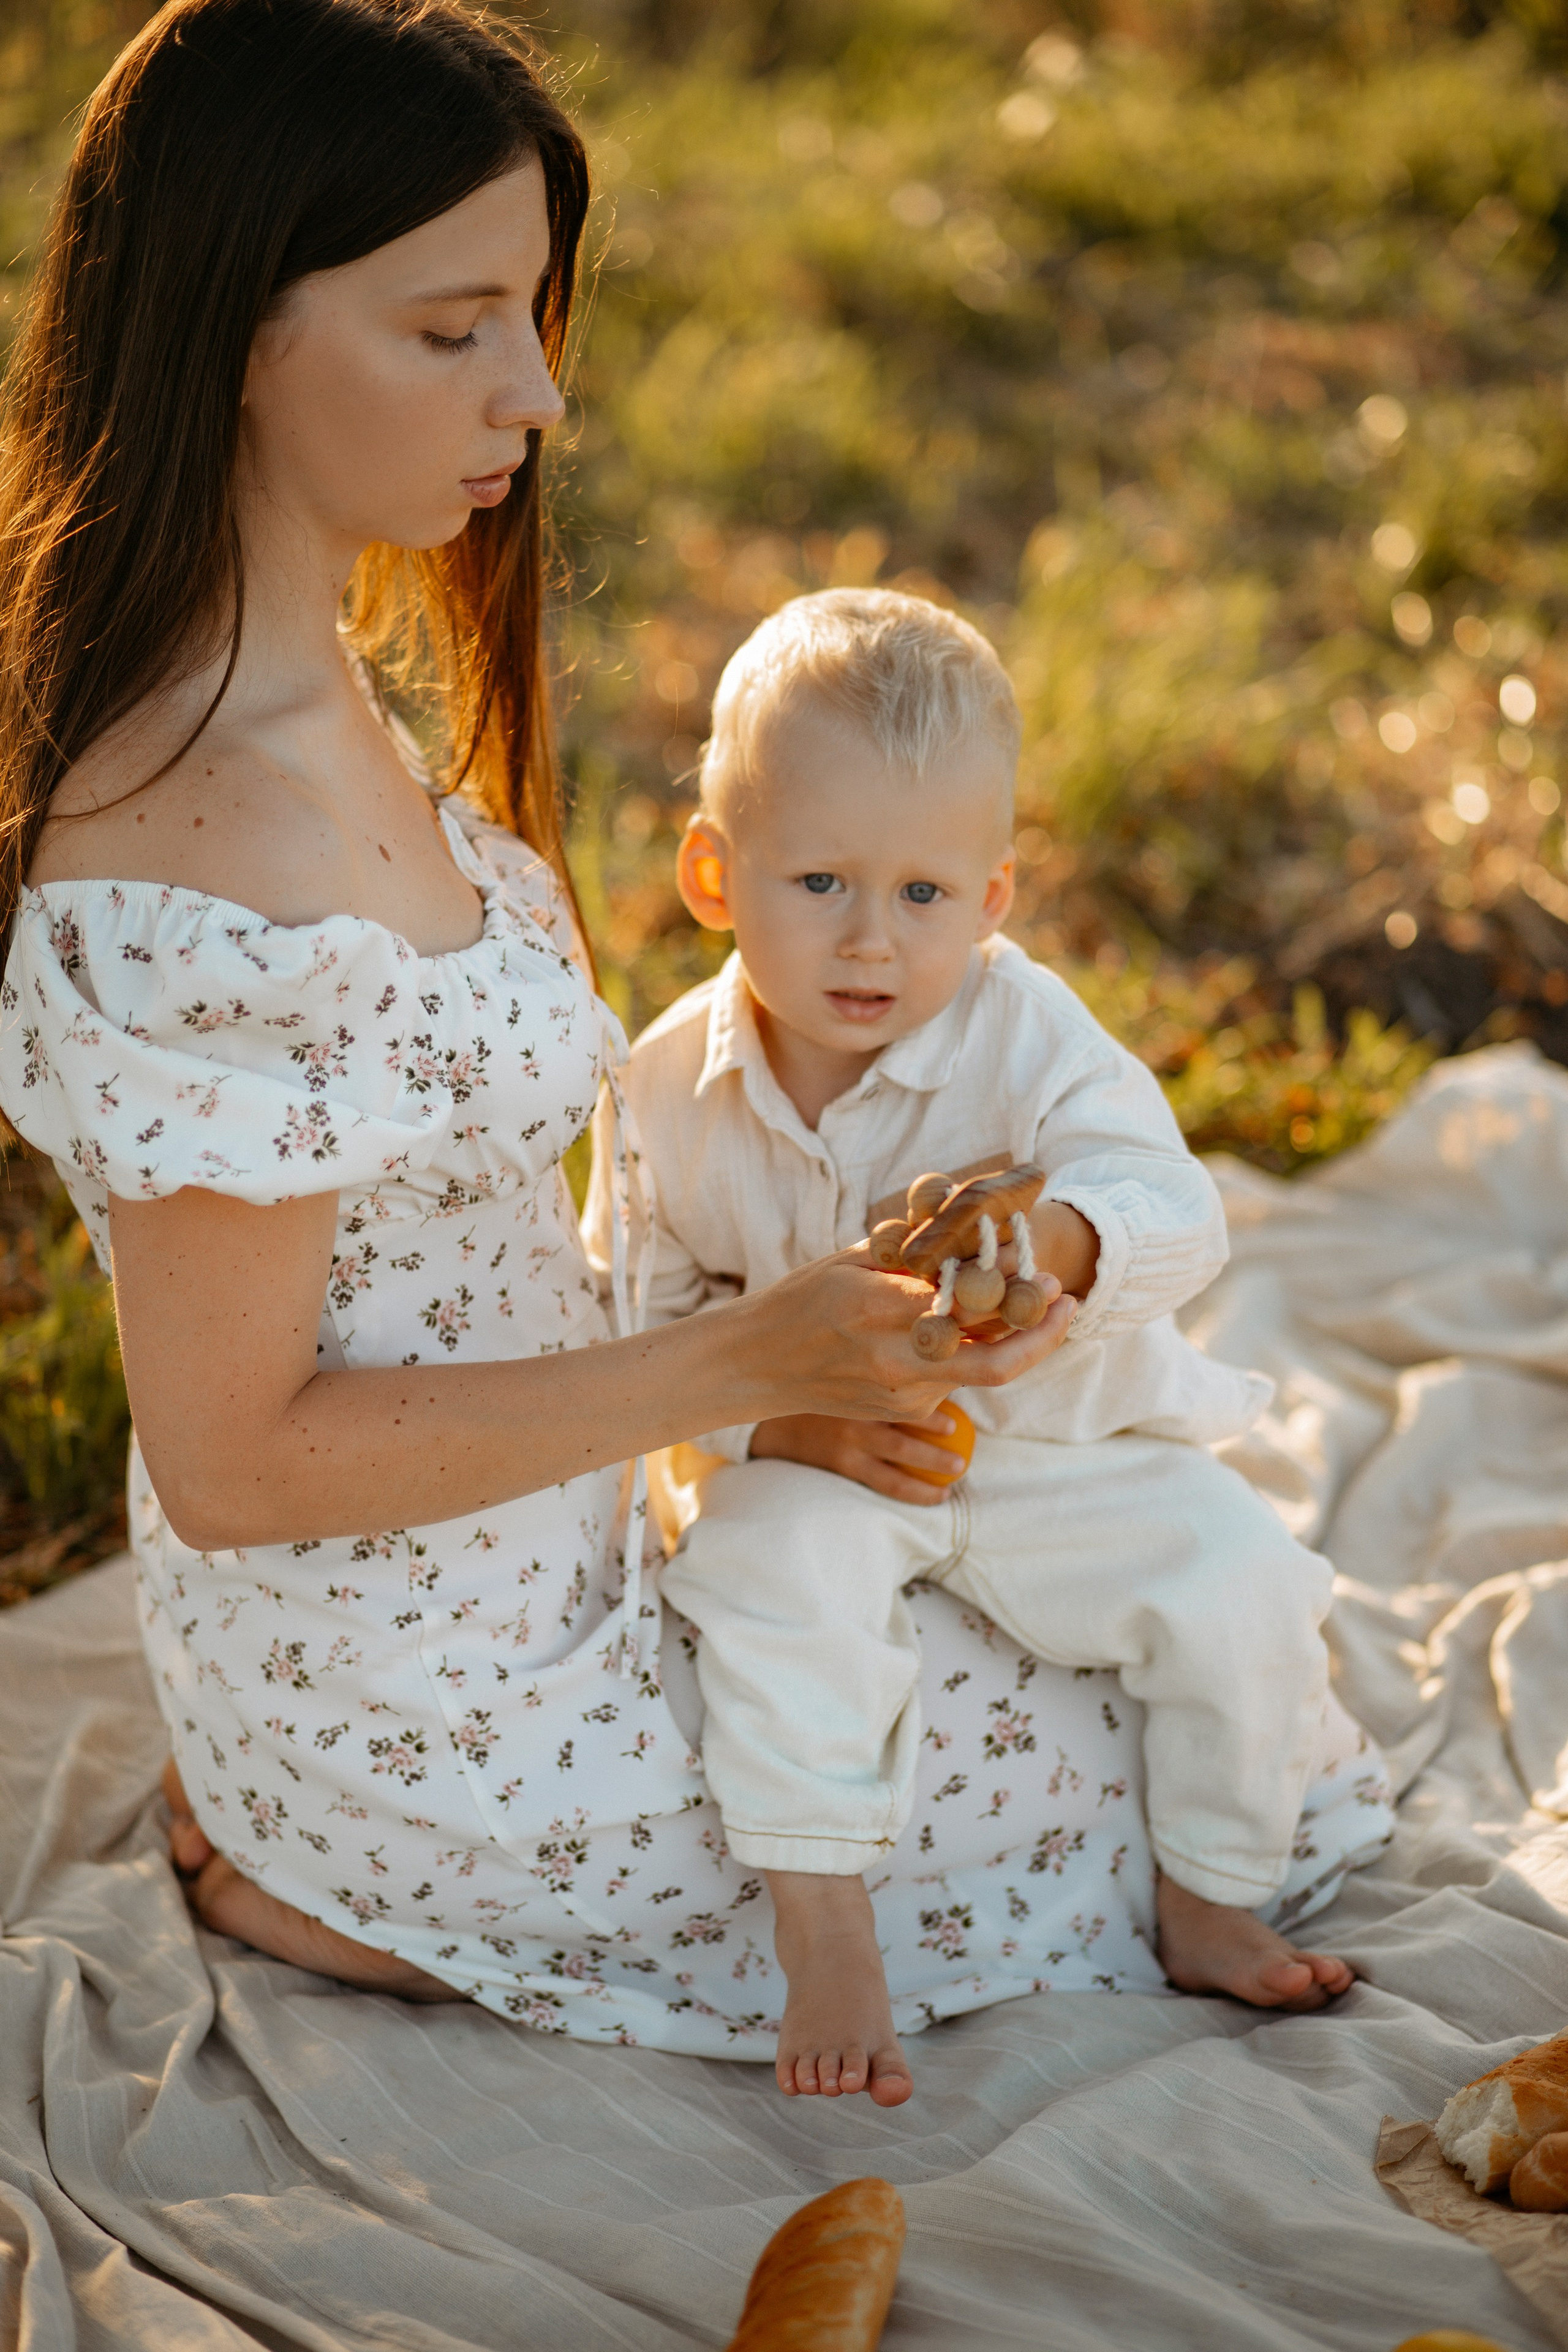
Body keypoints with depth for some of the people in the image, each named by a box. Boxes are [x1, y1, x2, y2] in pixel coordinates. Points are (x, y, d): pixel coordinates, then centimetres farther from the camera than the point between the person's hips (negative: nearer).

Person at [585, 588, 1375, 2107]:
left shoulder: (1028, 1035, -15)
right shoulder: (674, 1087, -10)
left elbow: (1175, 1211, -26)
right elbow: (636, 1317, -3)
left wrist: (1061, 1240, -50)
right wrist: (783, 1416, -21)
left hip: (1063, 1450, 1)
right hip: (817, 1465, 0)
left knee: (1239, 1580, -17)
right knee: (775, 1573, -31)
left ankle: (1211, 1904, 6)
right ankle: (822, 1931, -20)